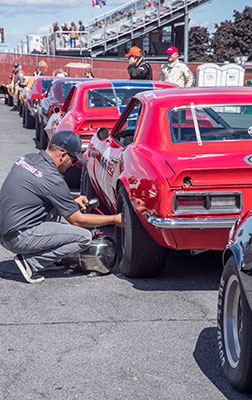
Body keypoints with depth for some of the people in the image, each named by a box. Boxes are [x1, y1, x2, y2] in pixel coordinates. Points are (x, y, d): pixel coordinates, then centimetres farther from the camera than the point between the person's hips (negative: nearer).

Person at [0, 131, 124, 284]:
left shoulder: (28, 158, 7)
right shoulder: (52, 179, -17)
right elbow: (77, 220, -8)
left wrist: (72, 201, 17)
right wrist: (114, 219, 3)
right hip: (19, 238, -9)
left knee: (57, 204, 23)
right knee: (85, 237, -10)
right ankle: (30, 262, -8)